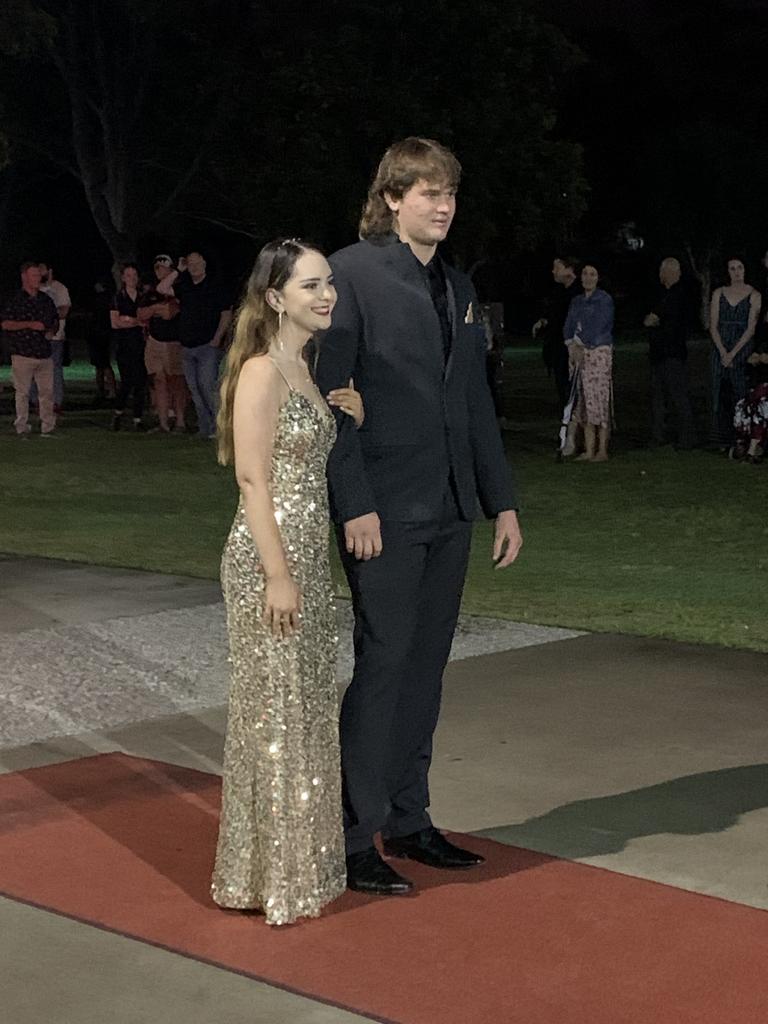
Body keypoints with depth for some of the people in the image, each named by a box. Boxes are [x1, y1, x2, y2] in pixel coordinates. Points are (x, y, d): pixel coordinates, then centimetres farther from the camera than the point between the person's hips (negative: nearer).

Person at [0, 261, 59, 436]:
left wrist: (51, 331, 2)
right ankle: (22, 427, 7)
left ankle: (48, 426, 7)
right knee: (22, 392, 0)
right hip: (23, 354, -4)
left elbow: (55, 320, 24)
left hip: (44, 354, 4)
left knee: (47, 391, 2)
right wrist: (29, 325, -14)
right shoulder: (15, 300, -2)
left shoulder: (45, 299, 14)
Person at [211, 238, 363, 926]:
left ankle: (305, 863, 27)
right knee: (275, 712, -1)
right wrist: (278, 575, -20)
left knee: (308, 710, 15)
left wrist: (351, 421, 4)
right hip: (270, 560, -9)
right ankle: (273, 877, 10)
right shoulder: (262, 372, -13)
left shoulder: (303, 368, 14)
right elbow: (253, 479, -18)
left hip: (308, 557, 9)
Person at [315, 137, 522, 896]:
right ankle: (352, 840, 4)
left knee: (425, 669, 12)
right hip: (384, 514, -7)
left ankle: (408, 821, 22)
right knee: (382, 668, -5)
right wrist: (354, 505, -18)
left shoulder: (456, 286, 15)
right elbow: (328, 394, -12)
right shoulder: (352, 273, -8)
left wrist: (502, 500, 13)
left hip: (449, 511, 7)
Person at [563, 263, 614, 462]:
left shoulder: (604, 300, -3)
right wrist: (572, 348, -6)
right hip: (579, 354, 6)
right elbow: (569, 326, 11)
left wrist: (578, 344, -8)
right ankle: (589, 450, 7)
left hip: (599, 353, -6)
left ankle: (602, 450, -7)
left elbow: (598, 326, -11)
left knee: (598, 399, -9)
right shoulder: (577, 301, 17)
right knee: (584, 401, 4)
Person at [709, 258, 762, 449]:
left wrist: (733, 353, -12)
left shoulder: (753, 295, -2)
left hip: (742, 348, -3)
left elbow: (751, 329, -7)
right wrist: (723, 353, -9)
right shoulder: (719, 293, 7)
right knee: (721, 393, 2)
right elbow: (713, 326, 3)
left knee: (741, 392, -5)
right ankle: (723, 441, 7)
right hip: (721, 349, 3)